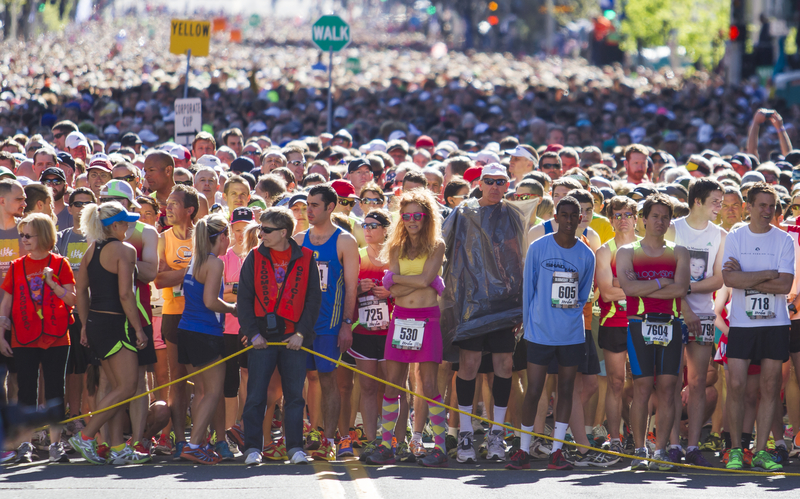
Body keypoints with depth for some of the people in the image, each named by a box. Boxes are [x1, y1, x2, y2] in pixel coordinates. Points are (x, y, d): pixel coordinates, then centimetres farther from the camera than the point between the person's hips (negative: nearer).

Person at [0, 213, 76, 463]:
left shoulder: (59, 264, 2)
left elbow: (72, 299, -1)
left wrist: (53, 284, -16)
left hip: (56, 339, -1)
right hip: (24, 340, 1)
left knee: (55, 390, 1)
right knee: (27, 391, 2)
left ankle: (56, 444, 5)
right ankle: (25, 444, 6)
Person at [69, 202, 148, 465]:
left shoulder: (92, 250, 11)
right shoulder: (124, 250, -12)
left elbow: (81, 290, 14)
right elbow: (125, 294, -18)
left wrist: (85, 325, 20)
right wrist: (138, 328, -13)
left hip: (96, 322, 9)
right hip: (116, 324, -9)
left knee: (118, 387, 12)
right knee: (127, 387, -4)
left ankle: (117, 447, 8)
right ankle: (85, 436, -8)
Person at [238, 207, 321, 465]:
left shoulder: (305, 259, 3)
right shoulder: (255, 258, 4)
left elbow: (313, 298, 4)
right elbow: (244, 298, 4)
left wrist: (301, 332, -5)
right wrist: (253, 333, -6)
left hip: (293, 338, 0)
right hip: (262, 337, 0)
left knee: (294, 395, 3)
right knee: (256, 395, -2)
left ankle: (295, 447, 9)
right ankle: (252, 448, 3)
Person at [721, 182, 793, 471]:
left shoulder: (784, 240, 3)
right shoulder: (734, 238, 3)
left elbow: (785, 285, -8)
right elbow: (729, 279, -11)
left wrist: (746, 278, -10)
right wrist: (768, 275, -11)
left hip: (775, 323, 1)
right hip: (741, 322, -1)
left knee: (770, 387, 1)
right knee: (736, 384, -6)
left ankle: (761, 451, 7)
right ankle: (735, 450, 3)